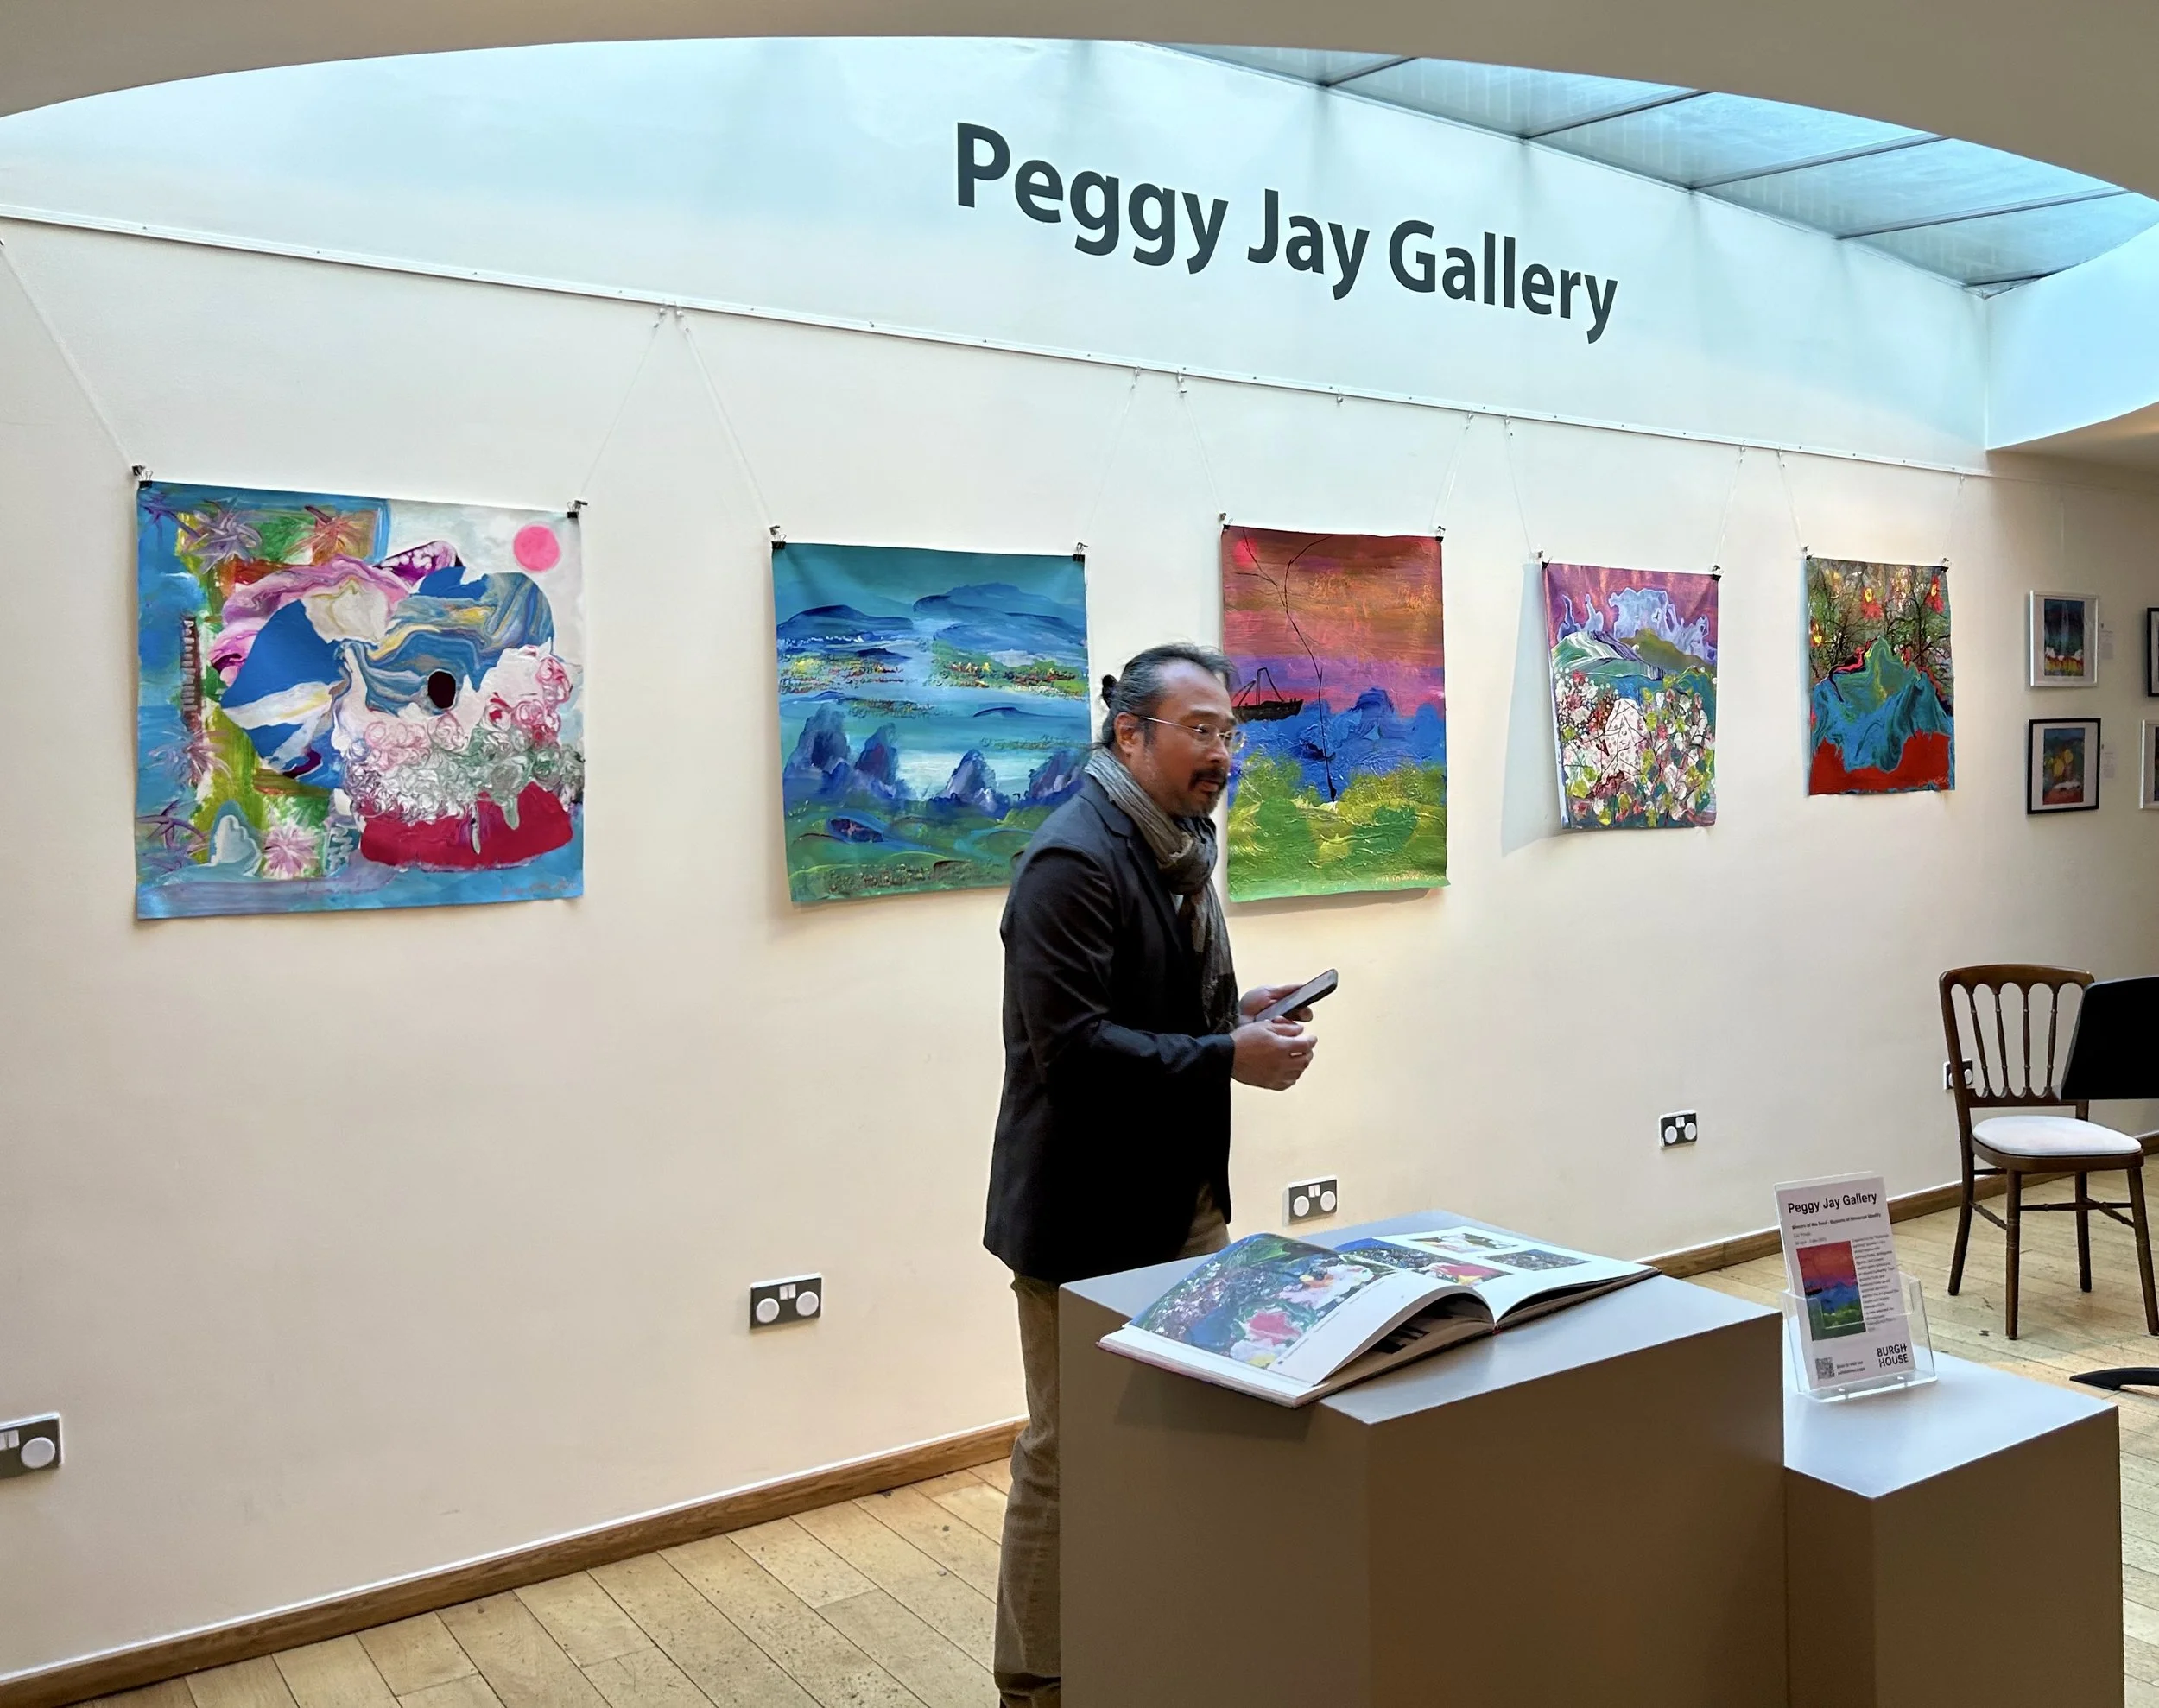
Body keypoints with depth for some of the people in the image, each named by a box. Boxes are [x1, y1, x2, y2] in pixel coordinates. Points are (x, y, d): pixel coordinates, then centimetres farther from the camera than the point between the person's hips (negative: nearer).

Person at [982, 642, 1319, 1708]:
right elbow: (1072, 1045, -25)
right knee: (1070, 1455, 5)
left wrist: (1239, 1014, 1)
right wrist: (1228, 1060, -27)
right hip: (1088, 1214, -9)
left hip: (1185, 1197, 9)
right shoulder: (1074, 861, -19)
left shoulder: (1177, 849, 11)